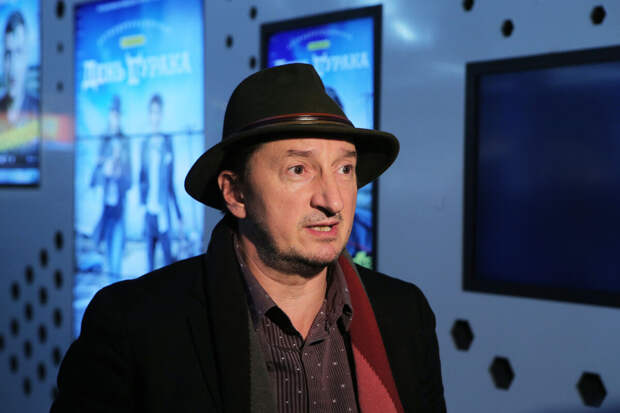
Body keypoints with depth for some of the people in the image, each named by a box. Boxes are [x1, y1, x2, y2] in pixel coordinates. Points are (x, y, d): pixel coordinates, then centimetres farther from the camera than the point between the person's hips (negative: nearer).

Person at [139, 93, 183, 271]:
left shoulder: (167, 142, 2)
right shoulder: (145, 144, 7)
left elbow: (171, 181, 6)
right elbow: (142, 177, 9)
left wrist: (178, 213, 6)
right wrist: (142, 201, -6)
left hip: (163, 208, -2)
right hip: (149, 208, 2)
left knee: (167, 252, -5)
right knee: (150, 252, 6)